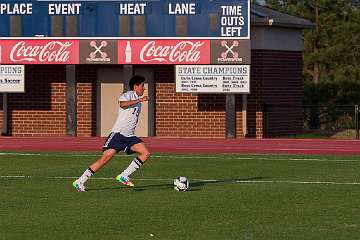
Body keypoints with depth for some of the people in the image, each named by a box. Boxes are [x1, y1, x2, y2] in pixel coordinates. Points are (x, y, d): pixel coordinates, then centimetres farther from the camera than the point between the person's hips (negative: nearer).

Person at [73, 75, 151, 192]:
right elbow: (122, 104, -30)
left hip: (129, 136, 8)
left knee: (146, 153, -9)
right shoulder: (128, 95, -6)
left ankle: (123, 176, -8)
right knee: (105, 158, -16)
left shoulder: (138, 99, 21)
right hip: (118, 133, -8)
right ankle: (80, 182, -9)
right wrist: (139, 100, -32)